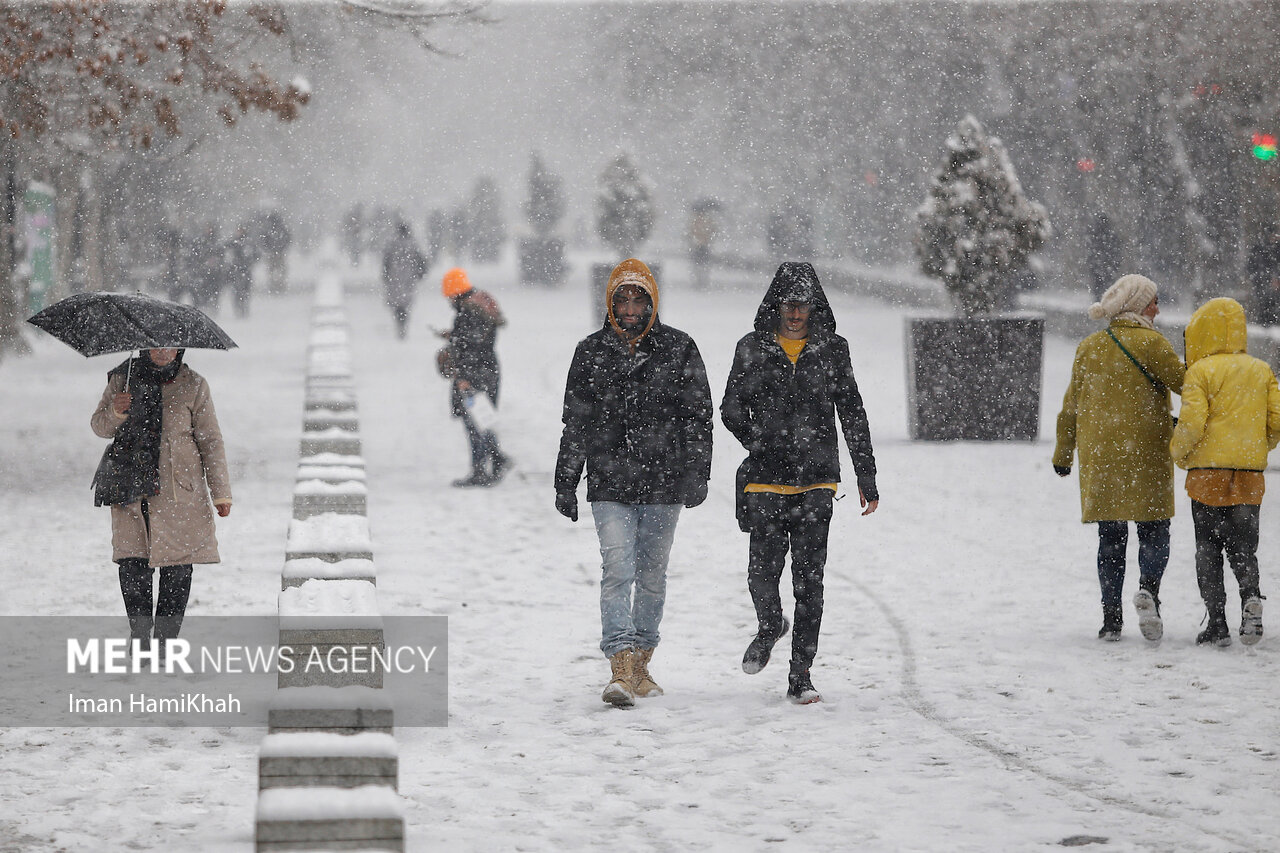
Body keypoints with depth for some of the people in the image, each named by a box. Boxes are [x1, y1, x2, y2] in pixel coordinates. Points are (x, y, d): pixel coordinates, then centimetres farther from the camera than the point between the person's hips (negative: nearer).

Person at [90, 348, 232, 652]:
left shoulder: (193, 385, 5)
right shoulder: (123, 378, 7)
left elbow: (210, 441, 7)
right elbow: (99, 426, 13)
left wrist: (220, 492, 4)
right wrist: (116, 412, -11)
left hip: (179, 492, 0)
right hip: (131, 488, 0)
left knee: (177, 569, -3)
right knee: (133, 567, -7)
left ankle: (165, 639, 8)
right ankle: (139, 634, 7)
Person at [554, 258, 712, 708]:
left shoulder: (678, 349, 2)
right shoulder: (591, 352, 6)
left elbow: (698, 416, 2)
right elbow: (575, 422, 11)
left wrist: (697, 473, -7)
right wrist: (565, 482, 11)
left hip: (663, 482, 0)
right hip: (609, 484, 0)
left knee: (652, 574, 9)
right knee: (617, 571, -12)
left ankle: (641, 663, 23)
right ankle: (620, 669, -18)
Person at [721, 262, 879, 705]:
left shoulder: (832, 350, 6)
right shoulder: (752, 349, 5)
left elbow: (853, 416, 9)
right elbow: (731, 410, 12)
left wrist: (867, 479, 7)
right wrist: (763, 448, -2)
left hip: (816, 484, 0)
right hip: (765, 483, 0)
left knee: (809, 580, -4)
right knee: (763, 574, -6)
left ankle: (800, 676, 2)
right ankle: (769, 628, 28)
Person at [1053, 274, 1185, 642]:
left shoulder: (1088, 348, 7)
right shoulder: (1150, 343, -7)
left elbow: (1071, 406, 12)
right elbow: (1184, 382, -7)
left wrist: (1063, 453, 20)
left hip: (1099, 456, 4)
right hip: (1146, 454, -4)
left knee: (1110, 538, 9)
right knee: (1154, 531, 6)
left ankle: (1111, 616, 3)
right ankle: (1148, 589, -20)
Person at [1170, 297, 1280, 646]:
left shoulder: (1201, 372, -6)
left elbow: (1191, 424, -14)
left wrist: (1178, 451, 6)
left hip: (1209, 471, -4)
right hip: (1250, 474, 4)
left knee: (1208, 548, 5)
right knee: (1242, 546, 12)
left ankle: (1217, 621, -1)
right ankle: (1251, 594, -16)